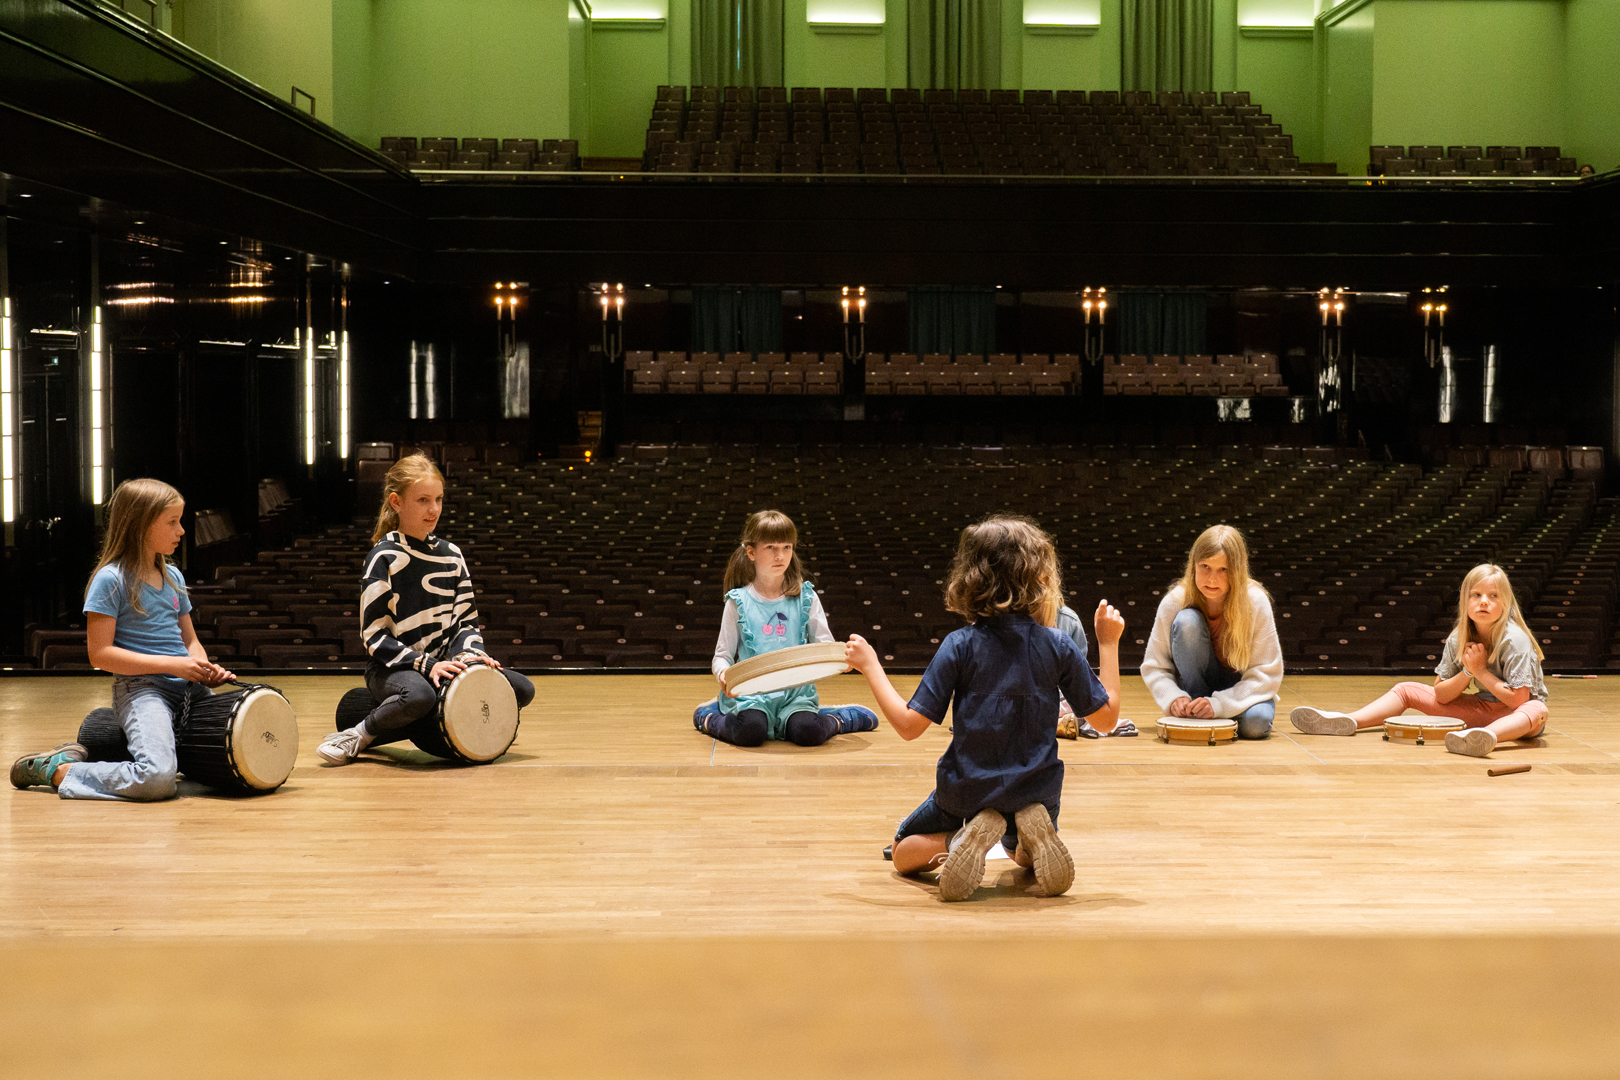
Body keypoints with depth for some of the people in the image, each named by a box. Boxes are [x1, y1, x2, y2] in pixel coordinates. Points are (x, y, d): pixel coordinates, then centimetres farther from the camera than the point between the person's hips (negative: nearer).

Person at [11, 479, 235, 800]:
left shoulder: (173, 576, 15)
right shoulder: (111, 580, -7)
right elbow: (101, 654, -12)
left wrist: (204, 667, -1)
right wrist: (172, 664, -16)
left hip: (189, 688, 8)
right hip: (139, 687, -8)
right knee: (157, 778, -30)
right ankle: (53, 769, -7)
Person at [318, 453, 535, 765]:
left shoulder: (451, 555, 9)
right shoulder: (384, 558, -9)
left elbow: (467, 620, 14)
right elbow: (374, 634, -12)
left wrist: (470, 653, -8)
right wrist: (426, 665, -21)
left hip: (442, 662, 6)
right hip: (393, 667, -6)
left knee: (522, 689, -11)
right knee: (419, 696, -41)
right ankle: (359, 734, -14)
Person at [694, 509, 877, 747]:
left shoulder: (805, 598, 5)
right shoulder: (739, 602, 1)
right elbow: (722, 655, 3)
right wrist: (723, 672, -21)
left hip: (796, 691, 1)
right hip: (750, 690, -1)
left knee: (808, 732, -29)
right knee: (749, 732, -31)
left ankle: (837, 719, 6)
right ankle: (709, 717, 1)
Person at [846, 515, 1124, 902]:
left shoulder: (959, 646, -14)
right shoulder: (1059, 646, -10)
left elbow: (909, 725, -15)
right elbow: (1106, 717, -1)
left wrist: (870, 666, -4)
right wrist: (1108, 644, 7)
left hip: (967, 792, -2)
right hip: (1036, 792, 2)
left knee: (905, 854, 24)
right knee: (1024, 851, 37)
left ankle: (962, 838, -8)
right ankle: (1032, 833, -1)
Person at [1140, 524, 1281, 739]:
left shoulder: (1256, 602, -19)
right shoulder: (1173, 602, -17)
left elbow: (1267, 673, -17)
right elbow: (1153, 667, -8)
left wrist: (1219, 704, -29)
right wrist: (1173, 697, -30)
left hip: (1240, 687, 0)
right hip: (1196, 687, 1)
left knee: (1255, 723, -37)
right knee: (1187, 621, -27)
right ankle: (1194, 711, -15)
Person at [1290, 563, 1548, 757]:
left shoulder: (1514, 640, -20)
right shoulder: (1458, 639, -4)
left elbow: (1518, 699, -23)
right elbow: (1440, 695, -3)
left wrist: (1481, 671, -20)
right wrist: (1468, 672, -19)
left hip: (1512, 713, -6)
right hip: (1479, 707, 6)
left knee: (1536, 710, -43)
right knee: (1407, 690, 3)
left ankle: (1487, 735, -73)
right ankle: (1348, 721, -17)